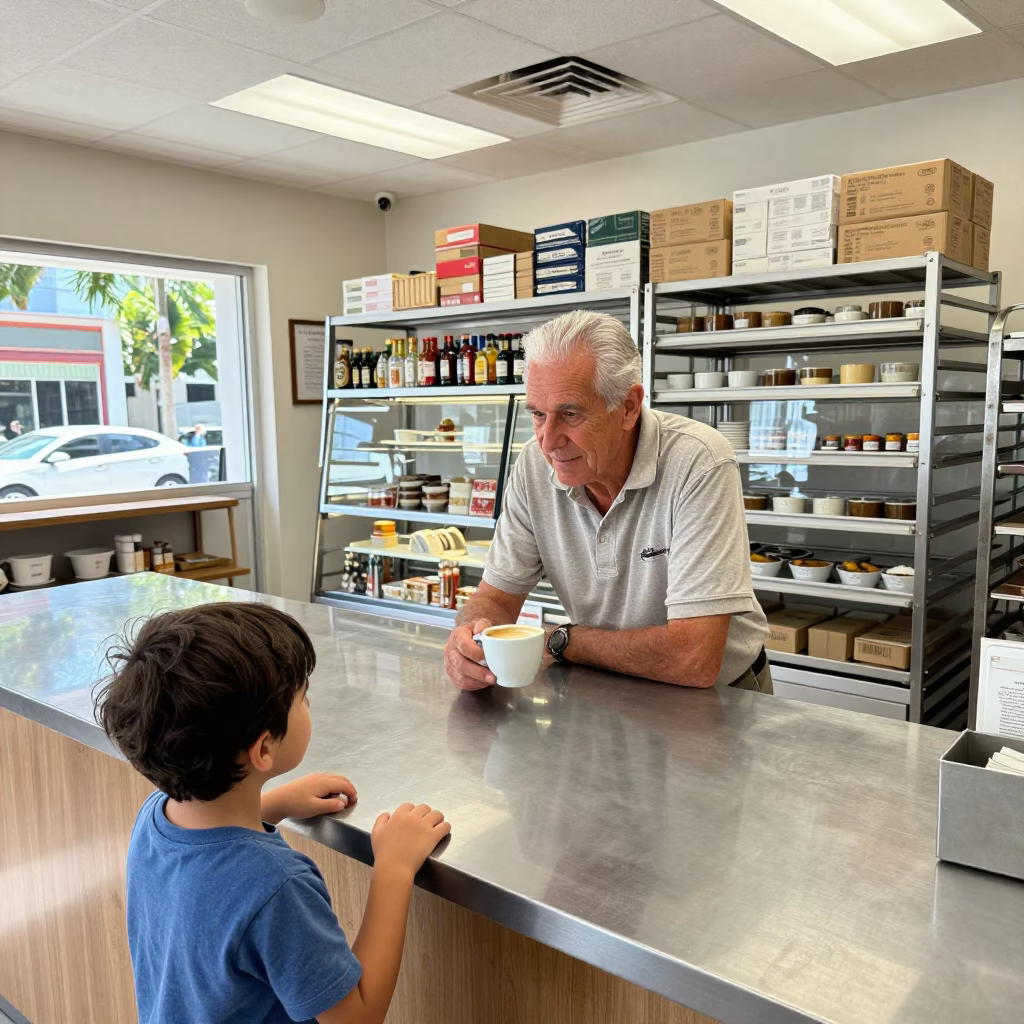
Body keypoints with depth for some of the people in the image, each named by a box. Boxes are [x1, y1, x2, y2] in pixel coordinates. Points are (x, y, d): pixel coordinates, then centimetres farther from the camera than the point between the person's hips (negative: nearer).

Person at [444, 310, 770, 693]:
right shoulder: (534, 466, -9)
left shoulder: (699, 465, -26)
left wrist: (561, 640, -16)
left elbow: (694, 660, -30)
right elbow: (497, 596, -1)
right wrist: (471, 638, -26)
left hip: (721, 695, -3)